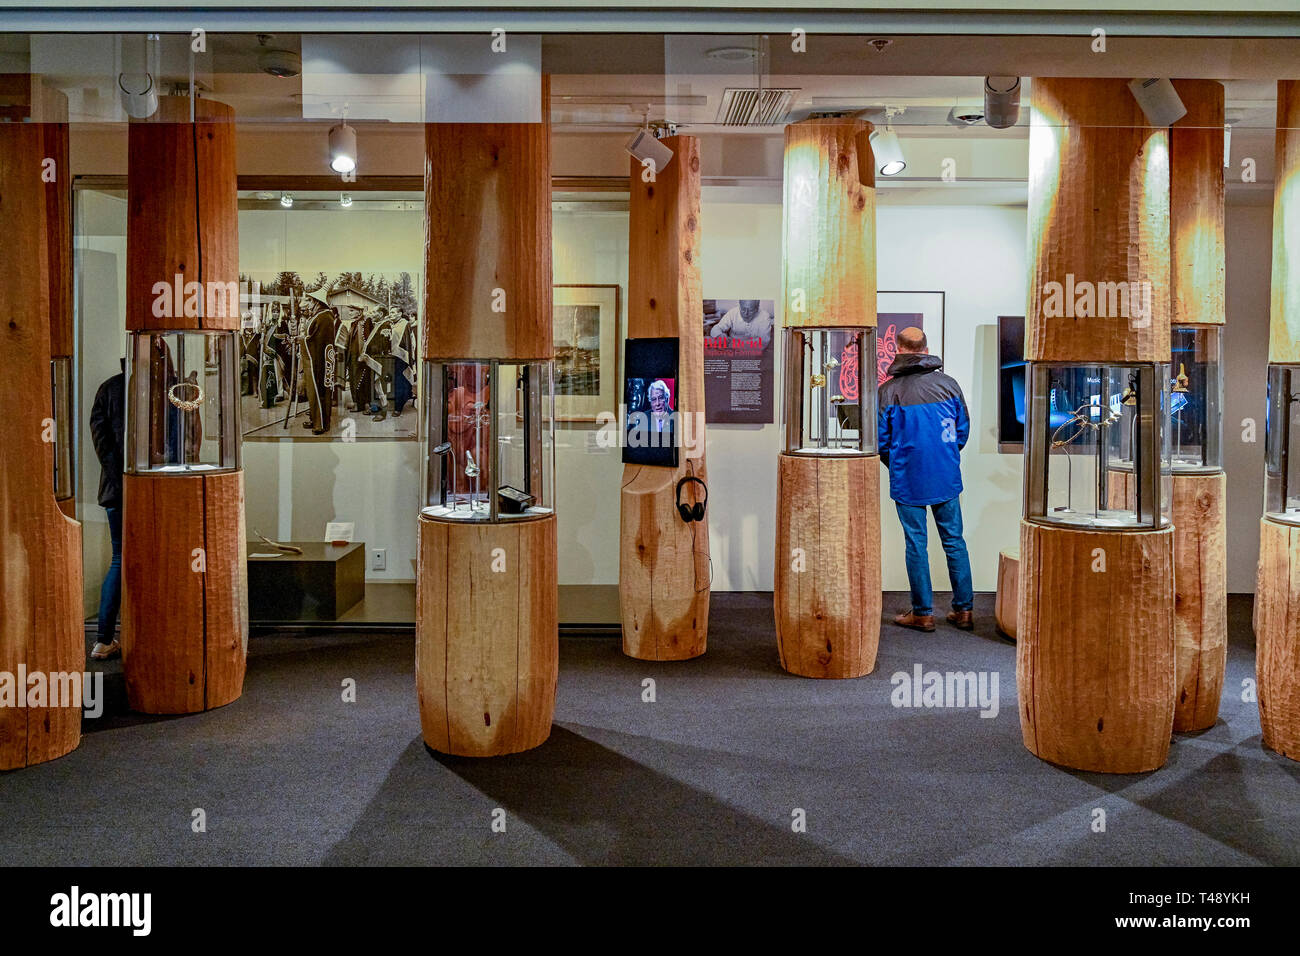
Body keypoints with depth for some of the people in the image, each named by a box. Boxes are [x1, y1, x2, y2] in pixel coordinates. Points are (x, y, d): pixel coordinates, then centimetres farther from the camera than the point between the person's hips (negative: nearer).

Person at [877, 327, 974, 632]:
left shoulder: (888, 391, -8)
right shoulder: (949, 384, 1)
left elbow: (880, 440, -5)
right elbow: (963, 430, 7)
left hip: (908, 480, -3)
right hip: (947, 478, 3)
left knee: (916, 544, 5)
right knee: (954, 541, 11)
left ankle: (923, 613, 11)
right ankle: (963, 610, 17)